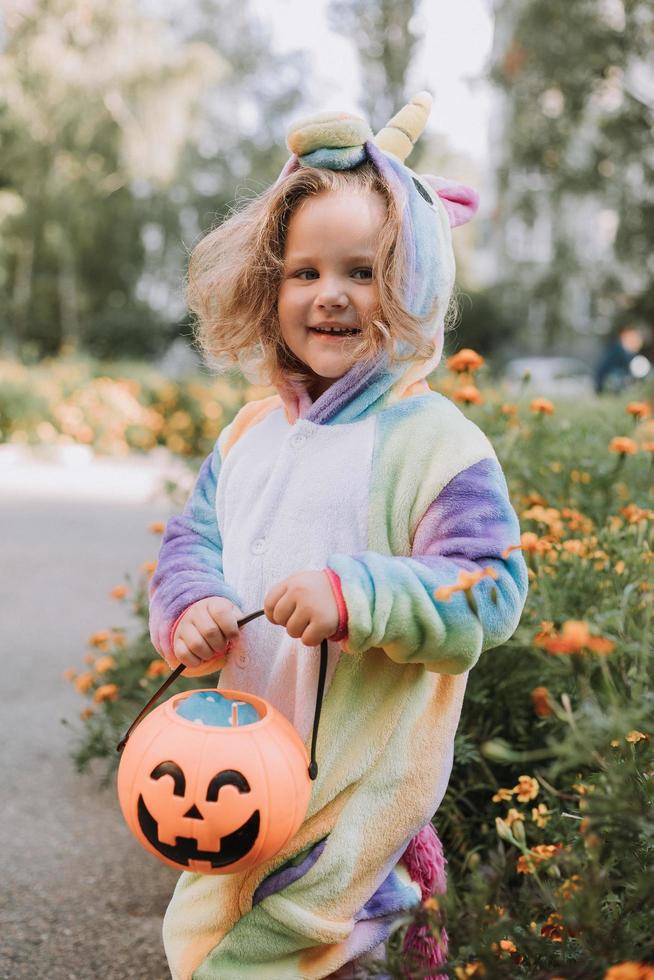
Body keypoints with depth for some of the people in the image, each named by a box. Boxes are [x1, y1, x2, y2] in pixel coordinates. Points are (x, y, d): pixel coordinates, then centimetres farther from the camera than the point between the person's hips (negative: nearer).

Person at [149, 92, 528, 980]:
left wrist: (358, 595, -32)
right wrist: (189, 607, -12)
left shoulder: (434, 440, -14)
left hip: (359, 770, -7)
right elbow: (193, 538, 10)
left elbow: (491, 591, -19)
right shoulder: (251, 433, 6)